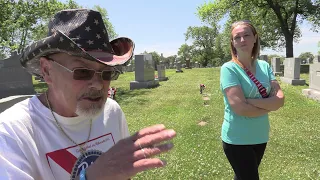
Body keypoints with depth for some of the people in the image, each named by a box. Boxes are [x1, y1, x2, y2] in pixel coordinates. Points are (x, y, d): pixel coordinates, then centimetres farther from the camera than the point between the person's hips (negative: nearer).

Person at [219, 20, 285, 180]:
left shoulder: (264, 66, 0)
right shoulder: (229, 68, -16)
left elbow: (280, 99, -7)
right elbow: (239, 108, -24)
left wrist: (251, 101, -22)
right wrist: (269, 105, -10)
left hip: (260, 137, 6)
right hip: (237, 139, -5)